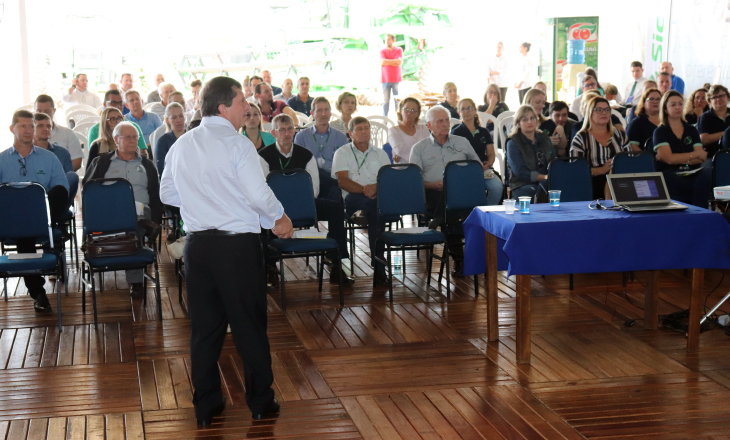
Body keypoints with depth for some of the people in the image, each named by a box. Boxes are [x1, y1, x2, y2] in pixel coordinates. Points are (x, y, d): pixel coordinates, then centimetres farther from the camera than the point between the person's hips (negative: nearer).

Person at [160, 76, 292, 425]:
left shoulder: (181, 145, 6)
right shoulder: (237, 144, -12)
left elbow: (167, 194, 15)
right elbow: (259, 195, -16)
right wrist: (279, 219, 2)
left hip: (198, 243, 5)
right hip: (238, 243, -5)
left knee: (204, 326, 12)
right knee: (249, 325, 6)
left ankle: (205, 406, 19)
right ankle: (260, 402, 16)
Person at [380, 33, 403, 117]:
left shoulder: (399, 50, 5)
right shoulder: (382, 51, 7)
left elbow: (399, 61, -10)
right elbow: (383, 62, -9)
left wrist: (387, 61, -6)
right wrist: (394, 61, -7)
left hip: (396, 79, -1)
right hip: (385, 79, 1)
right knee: (385, 100, 1)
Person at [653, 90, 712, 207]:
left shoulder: (691, 130, 20)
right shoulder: (660, 132, 7)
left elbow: (701, 158, 7)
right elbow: (669, 158, -7)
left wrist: (678, 159, -8)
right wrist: (695, 155, 0)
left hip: (691, 172, 4)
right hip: (670, 175, -4)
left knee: (708, 173, -34)